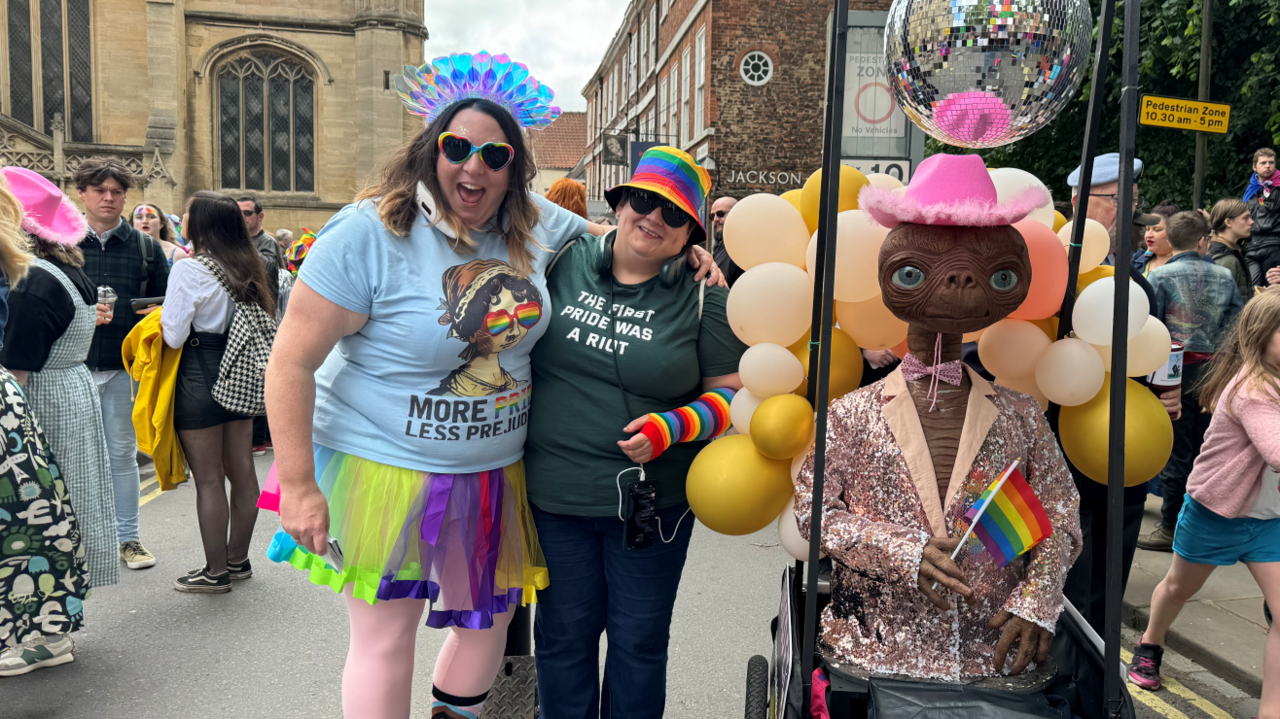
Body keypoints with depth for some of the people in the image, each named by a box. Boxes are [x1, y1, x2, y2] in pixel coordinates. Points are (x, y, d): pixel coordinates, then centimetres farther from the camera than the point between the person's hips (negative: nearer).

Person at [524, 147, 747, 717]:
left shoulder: (701, 300, -4)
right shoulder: (564, 263, 0)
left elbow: (730, 393, -1)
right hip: (555, 494, 1)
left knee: (639, 639, 13)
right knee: (564, 633, 15)